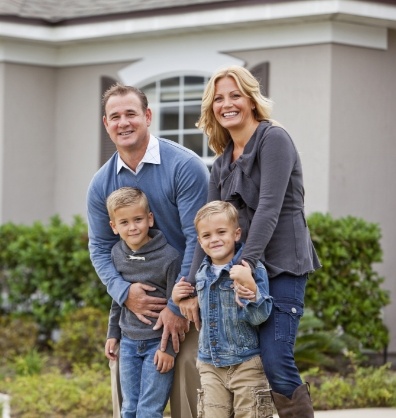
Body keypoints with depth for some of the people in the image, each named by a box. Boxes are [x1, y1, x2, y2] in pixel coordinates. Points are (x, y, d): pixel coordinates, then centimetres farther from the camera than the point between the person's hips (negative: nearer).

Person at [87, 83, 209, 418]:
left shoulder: (185, 167, -13)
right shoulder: (101, 184, 3)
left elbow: (197, 239, -15)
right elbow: (100, 248, 7)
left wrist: (177, 306, -17)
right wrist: (124, 292, -13)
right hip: (136, 299, 5)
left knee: (189, 378, -15)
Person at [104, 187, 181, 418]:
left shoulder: (169, 257, -17)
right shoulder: (117, 253, 2)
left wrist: (169, 347, -13)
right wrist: (113, 333, 16)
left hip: (158, 342, -6)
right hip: (129, 341, 6)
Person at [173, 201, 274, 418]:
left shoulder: (251, 269, -12)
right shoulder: (202, 273, 6)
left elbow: (260, 316, -19)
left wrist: (249, 286, -34)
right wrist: (178, 300, 3)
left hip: (246, 365, -5)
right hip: (210, 365, 5)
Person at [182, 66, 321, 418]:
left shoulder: (273, 139, -6)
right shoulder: (222, 163, 15)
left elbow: (270, 206, -17)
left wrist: (247, 262, -25)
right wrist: (193, 286, 4)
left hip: (281, 266, -7)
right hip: (241, 269, 7)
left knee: (275, 364, -18)